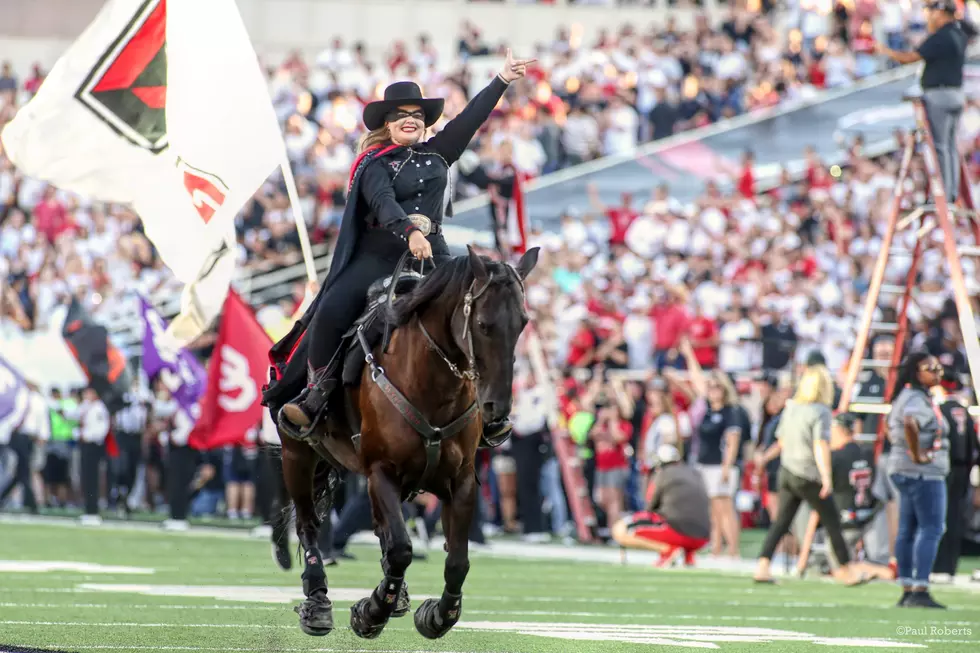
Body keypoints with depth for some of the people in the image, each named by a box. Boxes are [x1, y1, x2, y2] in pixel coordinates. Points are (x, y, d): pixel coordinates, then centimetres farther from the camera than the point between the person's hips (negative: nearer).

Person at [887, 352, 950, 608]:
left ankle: (907, 590, 14)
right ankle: (920, 590, -16)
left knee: (907, 530, 11)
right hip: (924, 472, -11)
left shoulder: (906, 396, 16)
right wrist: (916, 455, -28)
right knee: (931, 529, -11)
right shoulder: (917, 399, -17)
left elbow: (892, 428, 32)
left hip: (903, 471, 11)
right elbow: (910, 423, -39)